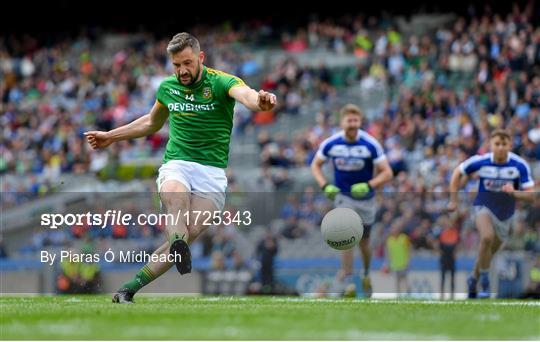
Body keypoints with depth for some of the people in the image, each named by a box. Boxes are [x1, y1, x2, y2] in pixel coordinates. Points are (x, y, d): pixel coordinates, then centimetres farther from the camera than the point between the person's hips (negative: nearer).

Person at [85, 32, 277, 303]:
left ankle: (130, 288, -14)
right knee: (176, 199, -34)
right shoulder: (168, 87, 9)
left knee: (190, 233, -19)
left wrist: (259, 101, -56)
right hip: (176, 165, 3)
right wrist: (110, 136, 34)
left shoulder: (220, 82, -6)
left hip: (212, 171, -3)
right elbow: (152, 122, 30)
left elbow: (245, 94, -31)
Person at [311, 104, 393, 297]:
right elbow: (315, 165, 5)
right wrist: (325, 186, -11)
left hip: (365, 197, 0)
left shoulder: (371, 144, -16)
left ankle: (366, 275, 37)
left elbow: (387, 172, -13)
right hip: (343, 196, 0)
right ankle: (348, 283, -18)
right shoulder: (331, 144, -10)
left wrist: (368, 185, -28)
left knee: (364, 241, 11)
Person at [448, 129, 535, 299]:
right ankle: (484, 279, -17)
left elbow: (531, 195, -17)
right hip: (483, 207, -2)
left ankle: (473, 279, 43)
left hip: (505, 214, 2)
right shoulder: (480, 161, -17)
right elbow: (458, 172, 1)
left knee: (488, 253, 15)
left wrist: (514, 192, -37)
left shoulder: (520, 165, -18)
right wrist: (453, 200, 0)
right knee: (487, 237, -32)